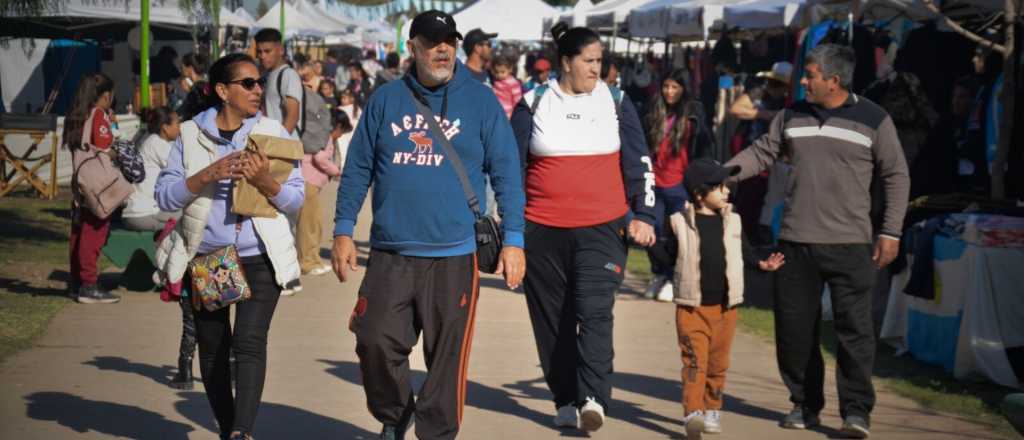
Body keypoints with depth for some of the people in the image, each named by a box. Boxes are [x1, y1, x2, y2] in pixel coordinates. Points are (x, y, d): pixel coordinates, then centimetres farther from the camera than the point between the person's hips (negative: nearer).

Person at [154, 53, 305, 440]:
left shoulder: (273, 133, 2)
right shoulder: (191, 135, 2)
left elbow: (295, 199, 0)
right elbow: (164, 195, -4)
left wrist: (266, 182, -20)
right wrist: (207, 175, -19)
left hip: (258, 259, -2)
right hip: (205, 259, 2)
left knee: (249, 342, -17)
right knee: (212, 350, 10)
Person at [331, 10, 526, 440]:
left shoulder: (481, 101, 3)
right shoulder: (385, 99, 8)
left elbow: (506, 174, 2)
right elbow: (357, 168, 12)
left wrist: (512, 239, -4)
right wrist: (343, 230, 6)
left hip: (454, 257, -1)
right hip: (390, 254, 2)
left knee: (447, 356, 1)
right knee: (376, 343, -2)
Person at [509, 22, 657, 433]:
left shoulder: (615, 103, 6)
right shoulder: (534, 104, 4)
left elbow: (640, 163, 8)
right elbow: (514, 165, 10)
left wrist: (643, 215, 0)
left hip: (602, 229, -1)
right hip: (542, 229, 1)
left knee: (594, 311, -15)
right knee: (552, 318, 6)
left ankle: (593, 397, -20)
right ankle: (565, 400, 17)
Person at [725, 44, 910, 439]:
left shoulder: (873, 119, 0)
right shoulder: (793, 116, 9)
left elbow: (896, 176, 3)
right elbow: (762, 153, 14)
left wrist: (890, 231, -2)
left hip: (850, 244, -4)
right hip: (796, 243, 4)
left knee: (854, 327, -7)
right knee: (795, 327, 6)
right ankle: (805, 405, 20)